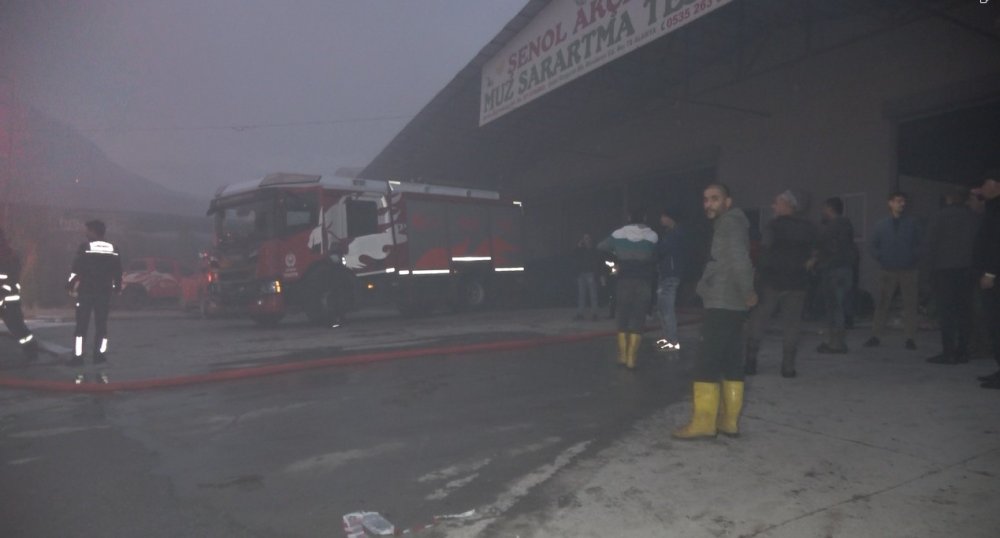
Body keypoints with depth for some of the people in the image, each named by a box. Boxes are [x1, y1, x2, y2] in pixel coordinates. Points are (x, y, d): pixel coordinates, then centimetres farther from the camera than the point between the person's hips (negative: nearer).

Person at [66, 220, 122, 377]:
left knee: (82, 324, 2)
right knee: (101, 323, 10)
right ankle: (99, 355, 11)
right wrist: (117, 287, 20)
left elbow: (76, 269, -9)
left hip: (86, 290, -3)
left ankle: (78, 356, 0)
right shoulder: (113, 250, 5)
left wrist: (70, 285, 1)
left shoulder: (85, 248, -6)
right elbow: (117, 271, 9)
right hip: (104, 292, 3)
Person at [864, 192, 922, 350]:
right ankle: (876, 336, 6)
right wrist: (880, 258, -1)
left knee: (910, 304, 1)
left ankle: (910, 338, 6)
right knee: (882, 303, 1)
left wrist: (914, 257, -5)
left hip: (908, 270, 0)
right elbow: (874, 246, 11)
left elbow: (919, 244, 7)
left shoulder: (912, 223, 6)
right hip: (887, 270, 0)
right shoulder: (880, 225, 8)